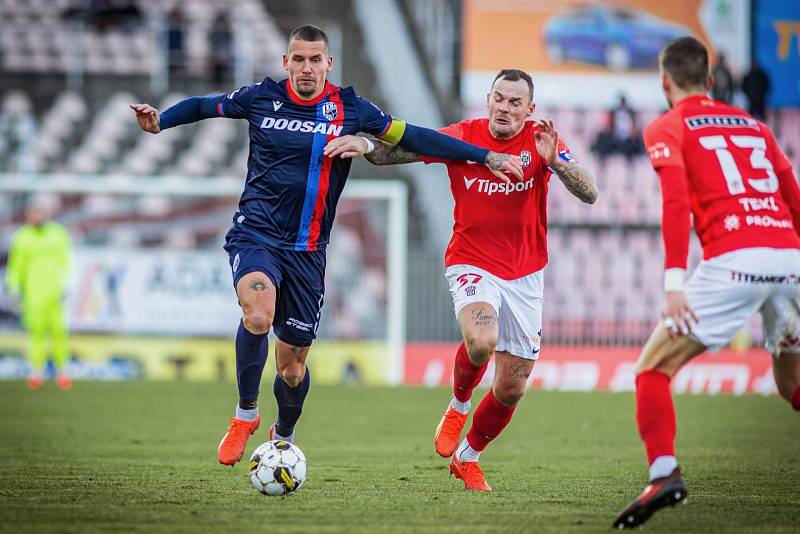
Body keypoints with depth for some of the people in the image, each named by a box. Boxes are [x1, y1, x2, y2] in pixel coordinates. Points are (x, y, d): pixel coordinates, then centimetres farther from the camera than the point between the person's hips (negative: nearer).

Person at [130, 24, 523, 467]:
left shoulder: (349, 109, 1)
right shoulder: (262, 98, 0)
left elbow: (411, 137, 6)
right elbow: (203, 106, 14)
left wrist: (487, 158, 5)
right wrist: (160, 122, -5)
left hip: (307, 250, 2)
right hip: (256, 234, -1)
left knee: (292, 364, 5)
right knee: (259, 314, -32)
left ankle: (283, 438, 36)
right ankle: (245, 415, -11)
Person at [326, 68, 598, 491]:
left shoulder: (540, 142, -7)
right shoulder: (464, 136, -5)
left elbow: (588, 194, -17)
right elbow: (404, 150, -6)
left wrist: (554, 161, -34)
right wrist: (366, 146, -27)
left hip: (525, 276, 2)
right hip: (472, 264, -2)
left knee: (511, 389, 6)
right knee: (481, 341, -34)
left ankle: (467, 457, 32)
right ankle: (458, 406, -1)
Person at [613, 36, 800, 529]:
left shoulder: (667, 128, 9)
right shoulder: (754, 126, 25)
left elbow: (677, 202, -7)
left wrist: (674, 281, -13)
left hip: (733, 261, -5)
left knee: (653, 370, 3)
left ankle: (665, 473, -18)